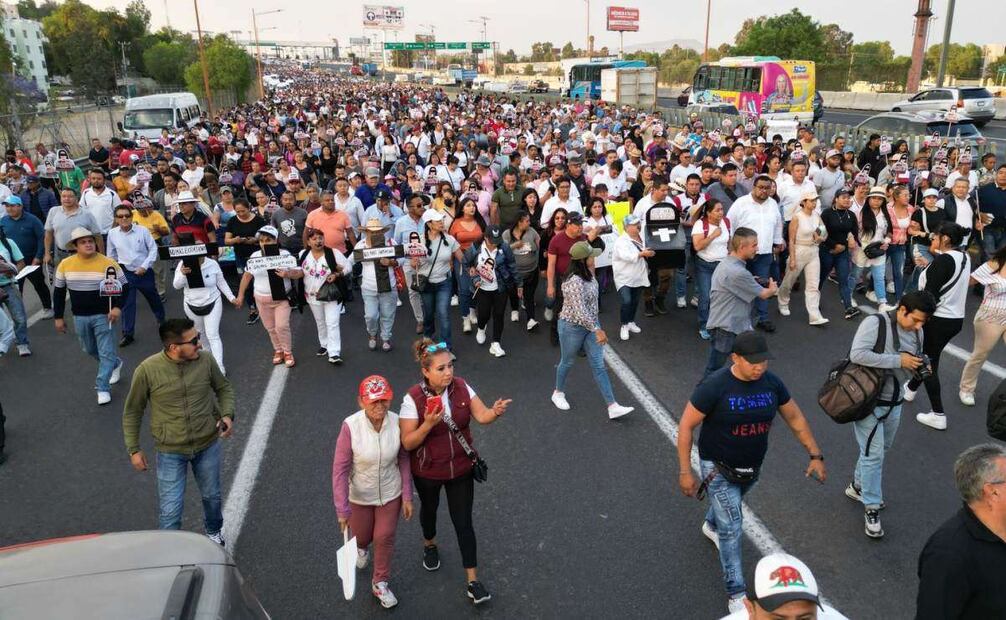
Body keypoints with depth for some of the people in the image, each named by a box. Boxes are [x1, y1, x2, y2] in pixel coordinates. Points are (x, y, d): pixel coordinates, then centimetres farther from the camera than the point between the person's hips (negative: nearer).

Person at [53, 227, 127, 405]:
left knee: (106, 352, -3)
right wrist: (58, 317, 8)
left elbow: (123, 286, -5)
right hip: (80, 317, 4)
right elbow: (58, 292, 7)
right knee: (90, 350, 21)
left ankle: (103, 388, 6)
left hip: (102, 315, -4)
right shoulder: (65, 265, -3)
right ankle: (114, 364, 46)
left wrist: (117, 307, -19)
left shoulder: (108, 263, -13)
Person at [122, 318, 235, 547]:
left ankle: (214, 532, 52)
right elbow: (132, 412, -5)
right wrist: (134, 449, -2)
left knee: (212, 496, 23)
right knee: (170, 511, 1)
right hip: (170, 453, -3)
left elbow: (224, 388, 6)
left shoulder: (206, 360, -14)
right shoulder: (147, 370, -19)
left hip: (208, 446, 3)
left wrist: (227, 414, -11)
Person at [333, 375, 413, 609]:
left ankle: (380, 583, 43)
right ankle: (361, 547, 63)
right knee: (361, 535, 24)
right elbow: (340, 469, -22)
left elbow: (404, 460, -9)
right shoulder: (350, 426, -29)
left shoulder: (397, 423, -23)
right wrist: (342, 509, -21)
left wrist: (407, 496, -6)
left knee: (385, 537, 15)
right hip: (359, 496, -1)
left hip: (390, 494, 1)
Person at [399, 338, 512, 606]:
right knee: (429, 509, 27)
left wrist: (495, 412, -41)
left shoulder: (462, 387, -14)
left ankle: (473, 580, 19)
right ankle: (429, 544, 59)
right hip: (428, 472, -1)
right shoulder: (413, 399, -24)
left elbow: (482, 416, -19)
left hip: (461, 468, 1)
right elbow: (407, 443, -21)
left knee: (463, 523, 6)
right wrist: (428, 424, -37)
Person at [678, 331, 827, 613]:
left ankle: (711, 526, 63)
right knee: (732, 529, -4)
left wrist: (815, 455, 2)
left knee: (731, 503, 30)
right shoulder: (714, 386, -27)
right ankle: (736, 593, 10)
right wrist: (685, 471, -20)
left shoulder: (772, 383, -12)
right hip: (718, 468, -5)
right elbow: (686, 426, -20)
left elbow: (795, 418, 3)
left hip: (751, 467, 6)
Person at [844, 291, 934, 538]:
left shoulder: (917, 333, 3)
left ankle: (858, 487, 41)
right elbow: (857, 354, -30)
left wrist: (921, 369, -8)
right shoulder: (875, 323, -18)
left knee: (881, 450, 20)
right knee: (873, 453, -5)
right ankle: (872, 508, 7)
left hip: (894, 403, 7)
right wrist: (898, 360, -27)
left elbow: (913, 366, 17)